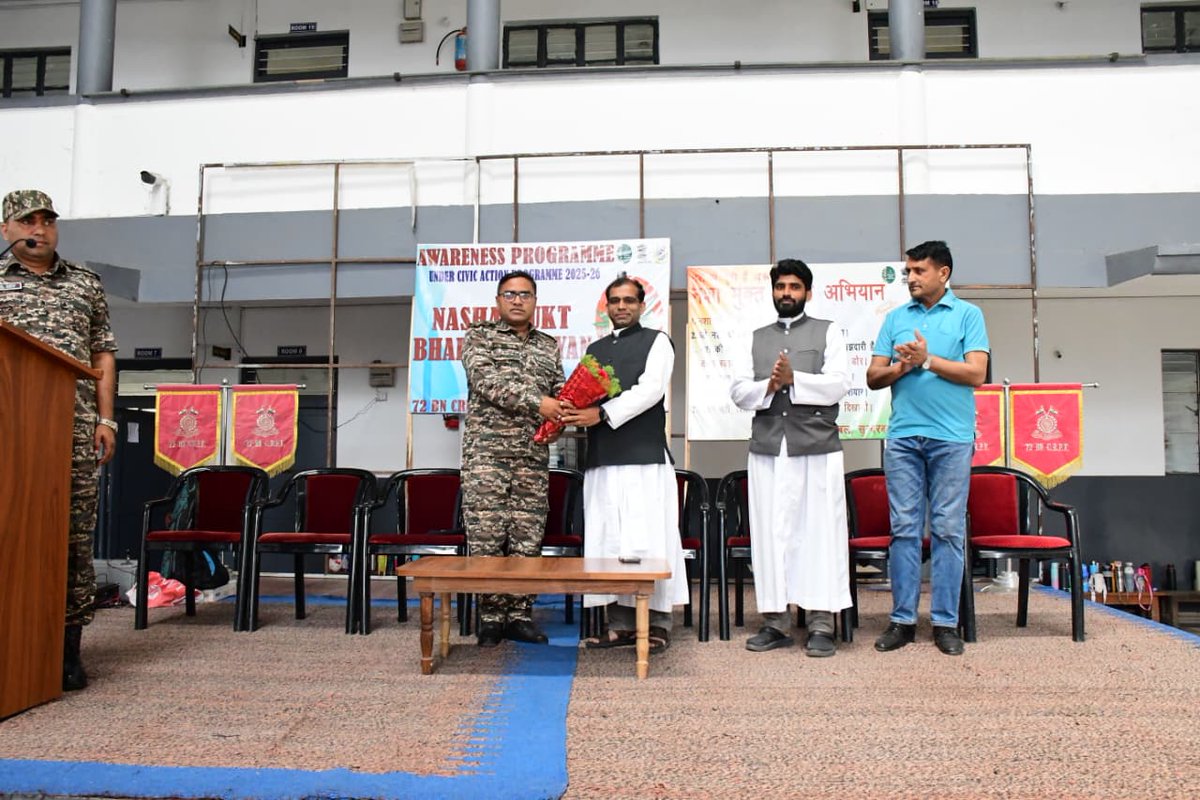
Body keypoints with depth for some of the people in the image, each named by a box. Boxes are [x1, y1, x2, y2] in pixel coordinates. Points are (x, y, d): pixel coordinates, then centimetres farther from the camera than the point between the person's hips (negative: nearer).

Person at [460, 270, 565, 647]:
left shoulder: (549, 346, 18)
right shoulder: (479, 336, 4)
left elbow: (560, 392, 17)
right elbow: (487, 381, -11)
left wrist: (557, 417, -5)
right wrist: (537, 403, -18)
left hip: (533, 455, 4)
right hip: (487, 450, -4)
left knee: (528, 538, 3)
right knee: (487, 536, -4)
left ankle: (520, 616, 13)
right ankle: (491, 618, 6)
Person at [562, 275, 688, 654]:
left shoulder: (656, 341, 7)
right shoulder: (595, 349, 23)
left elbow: (650, 389, -8)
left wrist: (602, 414, -16)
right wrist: (575, 416, -5)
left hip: (644, 457, -5)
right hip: (601, 459, 5)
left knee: (648, 541, -7)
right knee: (607, 543, 4)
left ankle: (656, 624, 1)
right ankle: (621, 623, 11)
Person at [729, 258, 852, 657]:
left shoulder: (828, 332, 9)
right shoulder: (758, 338, 18)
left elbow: (839, 384, -4)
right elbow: (738, 390, 9)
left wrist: (794, 379, -14)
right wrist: (768, 386, -9)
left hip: (817, 448, -3)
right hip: (767, 448, 3)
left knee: (819, 532, -3)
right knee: (769, 534, 3)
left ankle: (821, 624, 3)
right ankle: (775, 621, 10)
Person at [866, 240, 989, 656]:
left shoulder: (968, 315, 6)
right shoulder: (895, 317, 14)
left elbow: (976, 373, -5)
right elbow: (873, 377, 10)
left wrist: (927, 360, -8)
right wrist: (903, 366, -8)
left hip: (952, 438, -2)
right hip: (903, 436, 2)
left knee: (948, 530, 1)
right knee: (904, 528, 3)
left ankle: (946, 622, 9)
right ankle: (902, 619, 10)